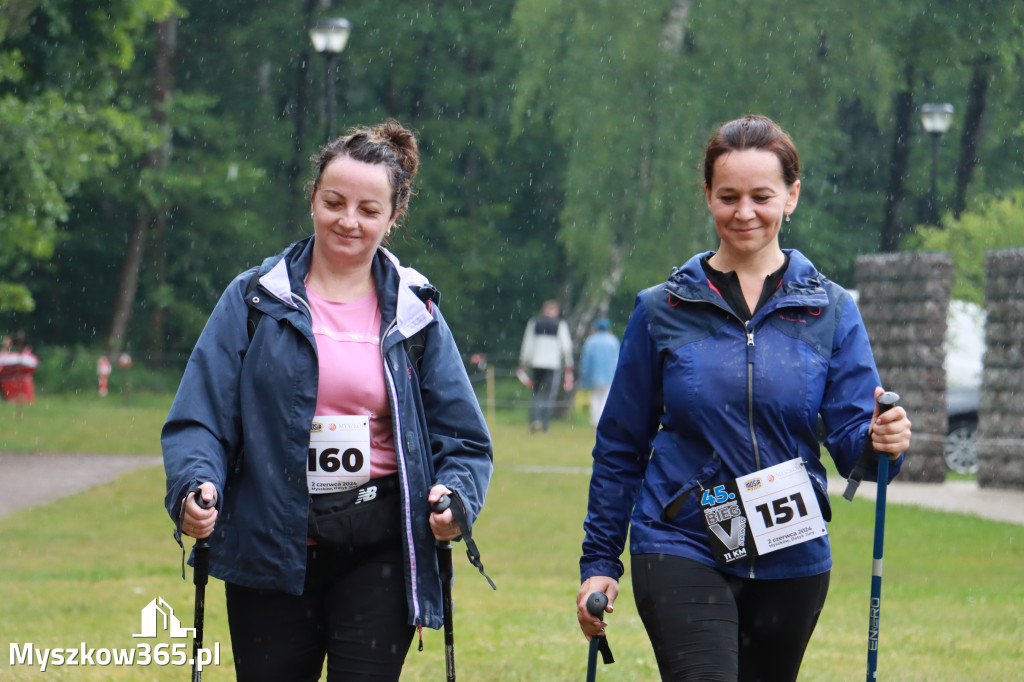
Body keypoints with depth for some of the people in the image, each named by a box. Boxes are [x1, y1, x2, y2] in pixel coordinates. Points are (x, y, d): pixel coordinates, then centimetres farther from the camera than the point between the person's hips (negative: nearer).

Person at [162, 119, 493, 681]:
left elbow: (462, 437, 6)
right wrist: (195, 485, -23)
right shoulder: (253, 299, 3)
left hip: (378, 551, 0)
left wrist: (455, 493, -15)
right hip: (271, 550, 0)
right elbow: (199, 417, -3)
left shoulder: (414, 313, 6)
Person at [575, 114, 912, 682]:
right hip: (681, 551, -2)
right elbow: (620, 444, 9)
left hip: (791, 560, 2)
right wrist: (599, 561, 6)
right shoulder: (663, 310, 3)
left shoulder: (829, 311, 4)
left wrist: (880, 441, -25)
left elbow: (850, 439, -1)